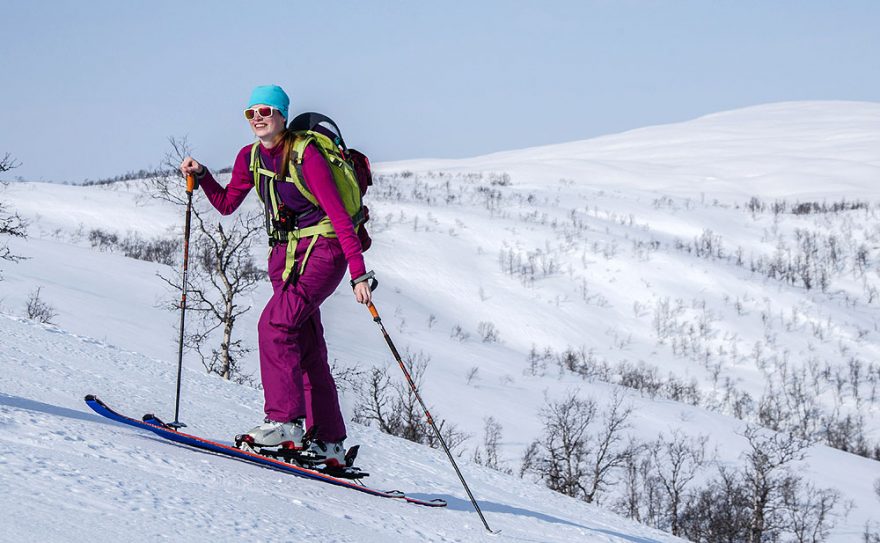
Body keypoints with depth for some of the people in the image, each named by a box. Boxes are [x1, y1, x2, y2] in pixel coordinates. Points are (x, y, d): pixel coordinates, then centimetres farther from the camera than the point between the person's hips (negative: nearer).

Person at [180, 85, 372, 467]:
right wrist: (200, 175, 2)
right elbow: (226, 203, 20)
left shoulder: (306, 154, -15)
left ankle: (285, 420, -25)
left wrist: (359, 273, -24)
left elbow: (338, 213, -18)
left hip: (323, 251, -7)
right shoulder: (250, 157, 6)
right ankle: (328, 442, 8)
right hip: (284, 255, 7)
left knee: (274, 324, -24)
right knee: (306, 350, 4)